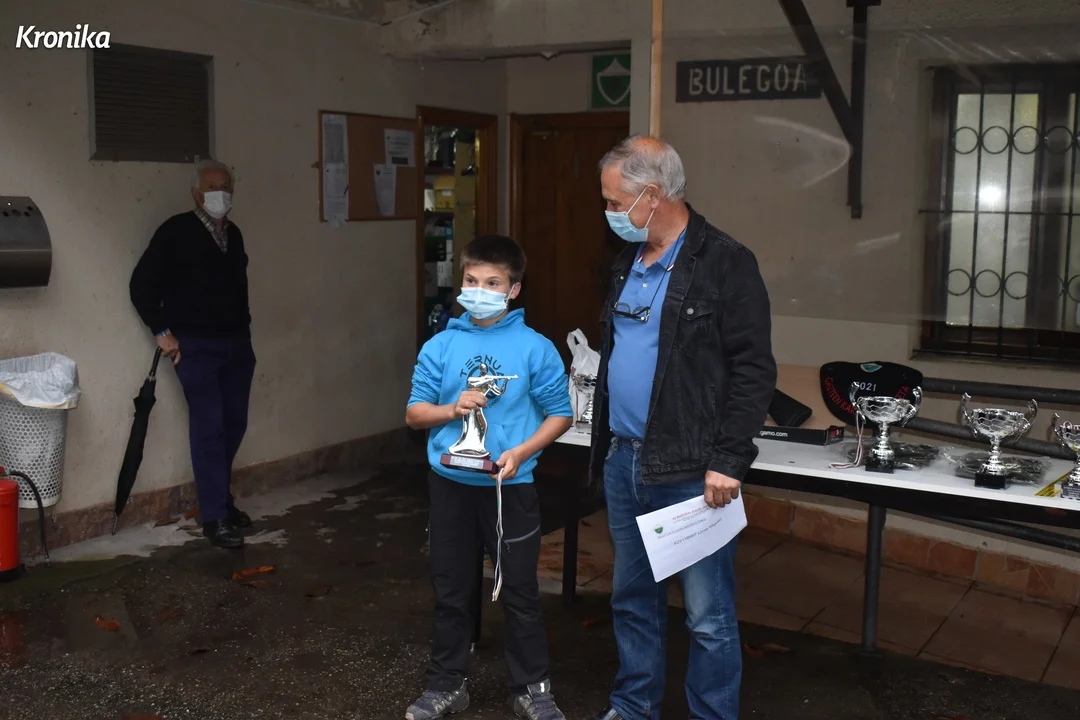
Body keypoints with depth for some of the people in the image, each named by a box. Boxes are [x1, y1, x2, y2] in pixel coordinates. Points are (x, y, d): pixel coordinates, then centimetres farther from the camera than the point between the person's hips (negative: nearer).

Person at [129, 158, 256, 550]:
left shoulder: (233, 234, 10)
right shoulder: (176, 231, -8)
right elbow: (142, 285, -7)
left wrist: (243, 329, 12)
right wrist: (163, 331, -9)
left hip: (236, 343, 6)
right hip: (196, 346, -6)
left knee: (234, 424, 11)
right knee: (208, 427, -7)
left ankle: (218, 497, 29)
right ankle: (215, 516, 1)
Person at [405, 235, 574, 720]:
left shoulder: (535, 348, -8)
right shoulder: (441, 346, -1)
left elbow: (560, 414, -3)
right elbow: (414, 414, 4)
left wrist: (520, 453, -16)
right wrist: (451, 409, -15)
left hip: (509, 487, -2)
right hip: (451, 485, 2)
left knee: (519, 591, 9)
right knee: (451, 591, 15)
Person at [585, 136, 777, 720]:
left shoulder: (724, 264, -11)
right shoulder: (628, 262, 12)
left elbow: (753, 371, -14)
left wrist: (728, 462, -18)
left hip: (691, 473, -7)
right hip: (623, 463, 8)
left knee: (708, 616, 2)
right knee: (632, 599, 19)